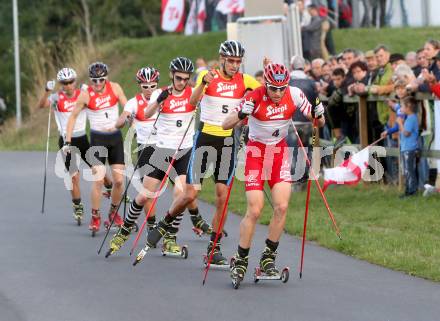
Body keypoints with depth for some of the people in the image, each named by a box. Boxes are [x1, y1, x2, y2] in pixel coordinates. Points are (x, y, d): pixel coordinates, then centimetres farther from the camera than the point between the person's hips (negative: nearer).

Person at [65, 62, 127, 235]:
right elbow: (73, 117, -2)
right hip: (97, 138, -3)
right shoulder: (86, 94, -11)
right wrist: (68, 141, -5)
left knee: (119, 180, 2)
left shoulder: (115, 88, -5)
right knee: (98, 179, -15)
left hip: (116, 137, 3)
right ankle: (95, 217, -3)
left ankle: (113, 212, 24)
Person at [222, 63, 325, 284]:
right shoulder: (255, 98, -20)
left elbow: (319, 123, -2)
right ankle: (240, 260, 4)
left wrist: (318, 115, -26)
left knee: (282, 207, -12)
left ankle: (268, 258, 3)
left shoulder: (294, 95, -11)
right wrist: (241, 115, -42)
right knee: (255, 210, -11)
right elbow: (226, 125, -22)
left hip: (280, 153, 3)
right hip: (256, 152, -3)